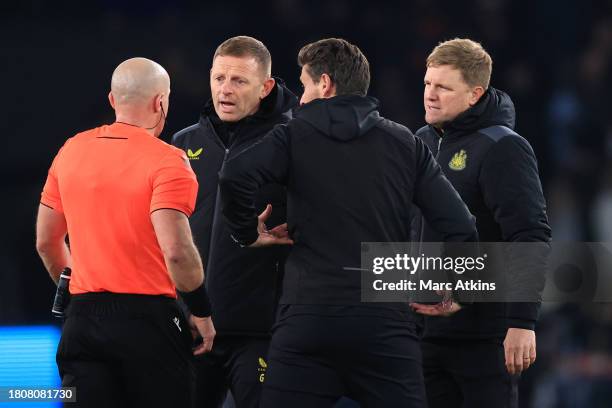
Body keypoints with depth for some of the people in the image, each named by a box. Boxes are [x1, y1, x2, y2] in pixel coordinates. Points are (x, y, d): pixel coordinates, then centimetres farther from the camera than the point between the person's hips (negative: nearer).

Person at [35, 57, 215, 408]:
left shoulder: (71, 151, 9)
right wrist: (202, 313, -7)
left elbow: (47, 241, 16)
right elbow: (176, 251, -20)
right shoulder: (166, 161, -10)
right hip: (148, 319, -5)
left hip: (82, 316, 5)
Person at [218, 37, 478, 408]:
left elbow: (236, 176, -16)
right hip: (386, 320, 2)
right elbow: (461, 227, 2)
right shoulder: (405, 143, 11)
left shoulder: (295, 136, 5)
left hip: (307, 318, -1)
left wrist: (248, 233, 1)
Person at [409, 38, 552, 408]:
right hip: (427, 329, 8)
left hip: (484, 334, -8)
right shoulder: (423, 142, 12)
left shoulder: (503, 149, -11)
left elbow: (531, 238, -18)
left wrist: (522, 322, -24)